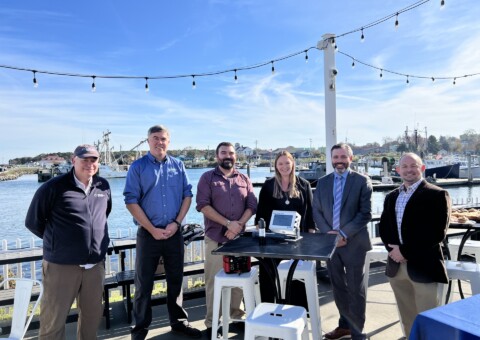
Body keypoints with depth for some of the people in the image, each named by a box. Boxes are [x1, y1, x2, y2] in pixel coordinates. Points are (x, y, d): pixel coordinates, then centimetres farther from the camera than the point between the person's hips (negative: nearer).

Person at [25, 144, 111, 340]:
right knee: (53, 320, 8)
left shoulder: (103, 186, 3)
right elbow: (33, 221, -1)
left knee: (92, 316, 17)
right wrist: (57, 239, 5)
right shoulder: (54, 187, -10)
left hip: (95, 264, 4)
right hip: (61, 265, -4)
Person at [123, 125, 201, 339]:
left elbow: (187, 195, 5)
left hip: (174, 233, 3)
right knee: (144, 283, 8)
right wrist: (153, 230, -13)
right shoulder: (137, 167, -4)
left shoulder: (178, 166, 6)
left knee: (176, 280, 14)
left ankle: (179, 322, 31)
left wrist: (176, 223, -7)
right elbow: (131, 201, -9)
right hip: (148, 234, -2)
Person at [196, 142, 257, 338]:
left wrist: (239, 224, -11)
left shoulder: (244, 180, 11)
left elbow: (252, 205, 6)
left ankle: (236, 316, 25)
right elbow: (203, 205, -9)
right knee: (213, 281, 1)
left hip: (239, 238, 3)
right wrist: (228, 223, -15)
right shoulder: (207, 178, 1)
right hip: (215, 238, -3)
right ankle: (212, 323, 14)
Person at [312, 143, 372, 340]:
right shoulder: (322, 182, 7)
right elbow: (316, 211, 6)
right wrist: (327, 232, -9)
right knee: (338, 287, 17)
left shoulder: (362, 181, -5)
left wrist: (344, 234, -17)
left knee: (355, 290, 7)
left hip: (354, 243, -4)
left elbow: (365, 214, -11)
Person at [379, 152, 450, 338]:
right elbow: (384, 227, 14)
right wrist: (393, 249, -5)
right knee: (407, 317, 17)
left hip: (423, 266, -6)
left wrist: (406, 251, -17)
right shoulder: (391, 196, 13)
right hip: (397, 265, 6)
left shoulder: (437, 195, -7)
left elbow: (437, 232, -16)